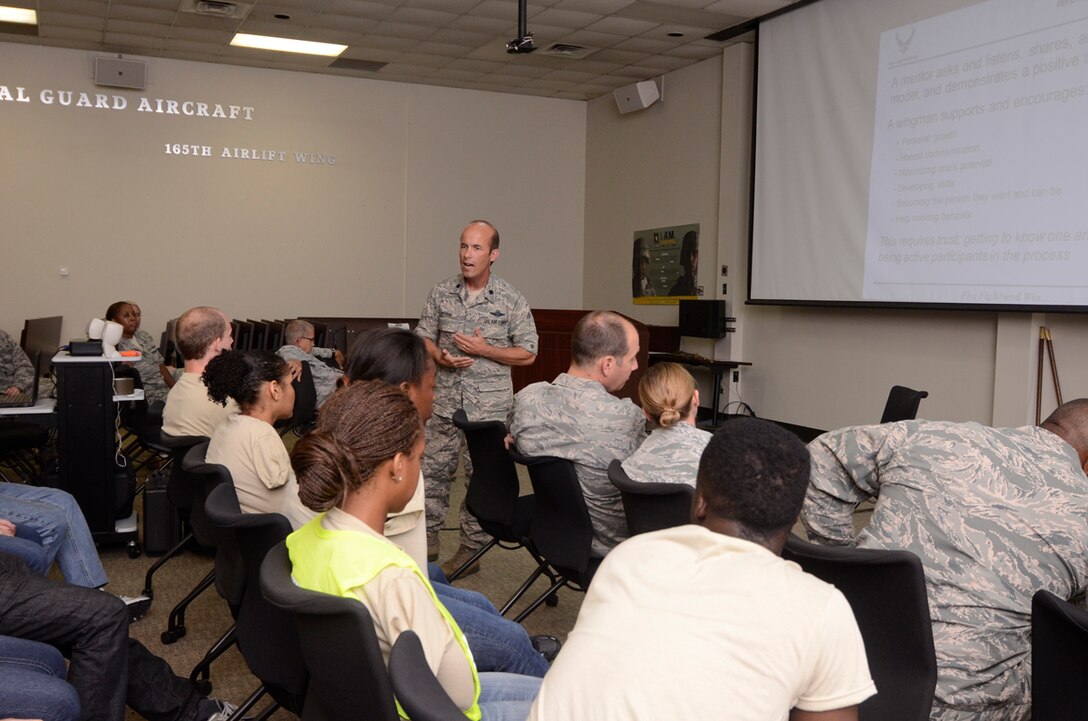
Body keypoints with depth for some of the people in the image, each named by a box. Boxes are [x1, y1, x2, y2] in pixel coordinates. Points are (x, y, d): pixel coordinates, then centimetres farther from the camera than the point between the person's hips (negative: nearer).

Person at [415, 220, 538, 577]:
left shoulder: (511, 300, -4)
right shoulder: (441, 293, 4)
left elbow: (528, 353, -3)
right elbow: (422, 337, 11)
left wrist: (483, 350, -14)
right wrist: (441, 357, -10)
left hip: (489, 403, -3)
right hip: (445, 398, 3)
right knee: (433, 468, 7)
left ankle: (471, 549, 16)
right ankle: (428, 540, 22)